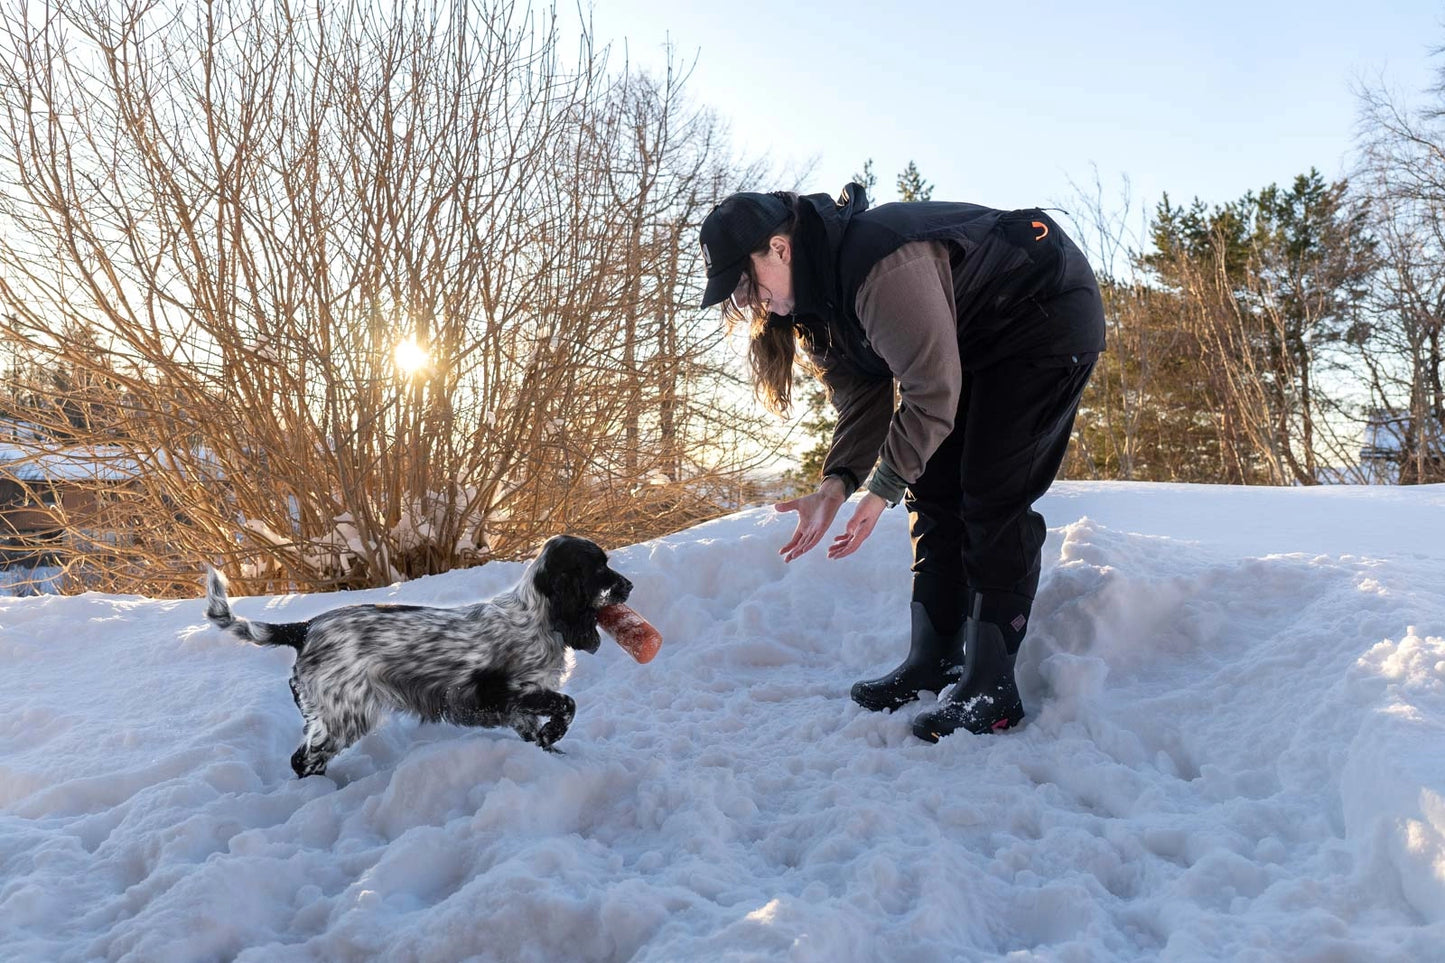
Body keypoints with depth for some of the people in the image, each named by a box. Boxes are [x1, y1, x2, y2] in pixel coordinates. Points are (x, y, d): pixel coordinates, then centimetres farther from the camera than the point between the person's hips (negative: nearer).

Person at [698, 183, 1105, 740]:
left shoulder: (877, 266, -34)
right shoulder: (814, 300, -4)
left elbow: (932, 389, -31)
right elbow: (863, 400, -6)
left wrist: (884, 488, -26)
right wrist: (835, 486, -20)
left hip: (1049, 317, -9)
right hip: (972, 343, 9)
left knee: (993, 497, -16)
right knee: (933, 492, 3)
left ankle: (991, 688, -10)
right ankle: (932, 663, 10)